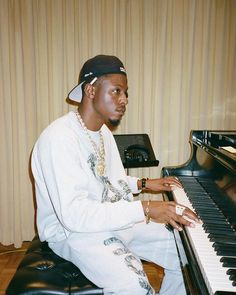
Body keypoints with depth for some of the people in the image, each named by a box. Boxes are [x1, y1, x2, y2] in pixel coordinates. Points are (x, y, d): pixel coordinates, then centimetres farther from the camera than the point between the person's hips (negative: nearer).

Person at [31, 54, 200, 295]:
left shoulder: (104, 132, 8)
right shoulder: (59, 137, -23)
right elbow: (73, 214, -30)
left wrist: (143, 184, 5)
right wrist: (145, 209, -32)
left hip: (115, 219, 8)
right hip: (72, 230, -8)